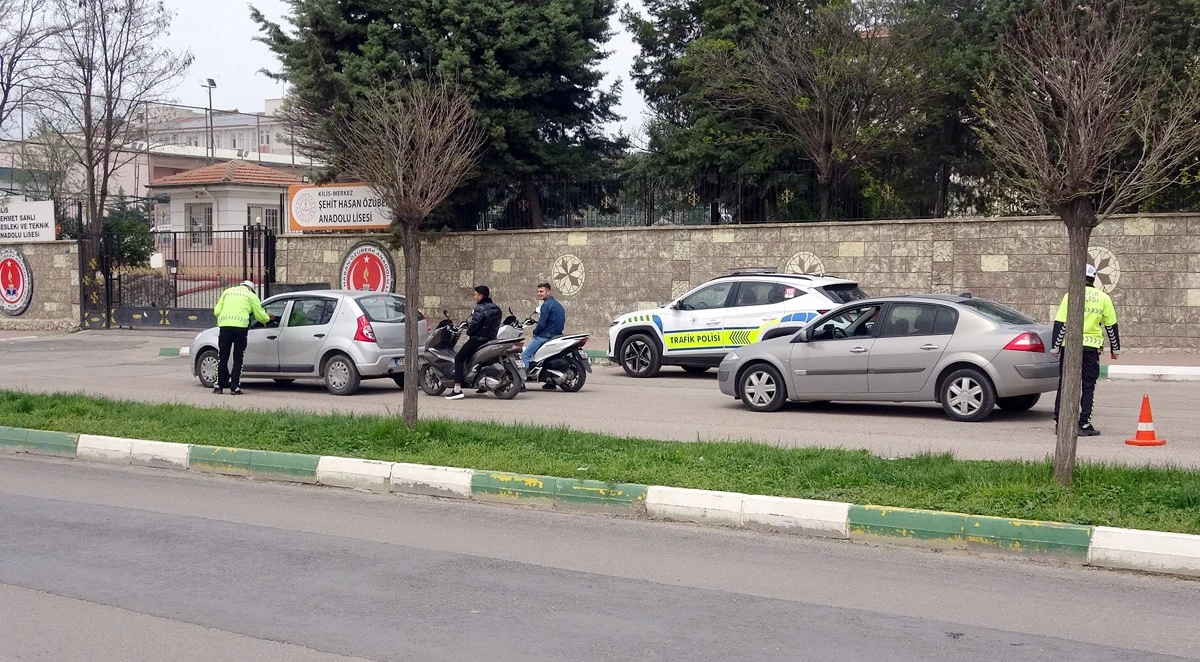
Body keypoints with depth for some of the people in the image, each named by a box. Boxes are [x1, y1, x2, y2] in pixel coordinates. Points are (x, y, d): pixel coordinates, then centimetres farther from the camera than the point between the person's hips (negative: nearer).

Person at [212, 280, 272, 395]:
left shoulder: (227, 292, 21)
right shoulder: (251, 296, 13)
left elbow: (217, 311, 16)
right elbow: (261, 315, 15)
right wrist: (268, 318, 36)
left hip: (225, 326, 2)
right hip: (240, 326, -2)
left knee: (223, 358, 8)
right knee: (238, 359, 5)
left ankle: (219, 387, 9)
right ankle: (235, 387, 1)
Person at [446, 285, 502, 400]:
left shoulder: (480, 309, -13)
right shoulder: (496, 309, 14)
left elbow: (474, 325, -20)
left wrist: (468, 332, 1)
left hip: (478, 338, -9)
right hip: (491, 338, 9)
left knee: (459, 358, -6)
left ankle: (457, 389, -18)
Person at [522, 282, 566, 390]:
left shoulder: (547, 305, -13)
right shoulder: (558, 304, 17)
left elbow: (541, 324, -19)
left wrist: (535, 333, -3)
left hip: (545, 336, -10)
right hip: (556, 334, 10)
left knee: (525, 355, -11)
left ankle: (521, 382, -20)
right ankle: (550, 382, 19)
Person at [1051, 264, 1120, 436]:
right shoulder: (1103, 298, 4)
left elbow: (1060, 323, -5)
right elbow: (1111, 326, 8)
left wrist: (1055, 347, -1)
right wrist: (1115, 348, 17)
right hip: (1091, 347, 0)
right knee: (1088, 386, 5)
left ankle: (1059, 422, 9)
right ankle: (1084, 424, 1)